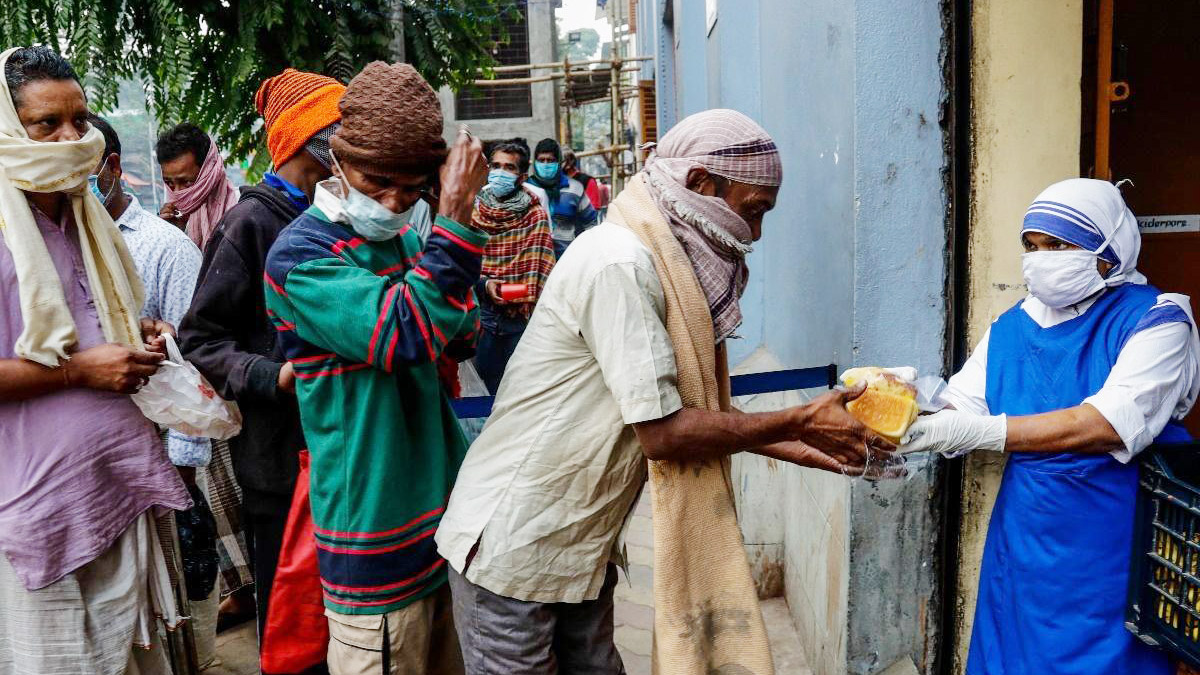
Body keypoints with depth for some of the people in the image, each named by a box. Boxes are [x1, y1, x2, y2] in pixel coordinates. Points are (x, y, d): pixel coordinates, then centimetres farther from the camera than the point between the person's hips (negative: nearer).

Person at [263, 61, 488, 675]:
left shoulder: (404, 238, 6)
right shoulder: (300, 258, -16)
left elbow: (458, 339, 14)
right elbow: (412, 331, -30)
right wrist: (456, 214, -26)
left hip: (442, 506, 8)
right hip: (377, 541, -7)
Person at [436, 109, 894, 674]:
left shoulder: (663, 266, 5)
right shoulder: (619, 264, -23)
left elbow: (695, 412, 8)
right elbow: (663, 433, -23)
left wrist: (807, 449, 3)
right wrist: (800, 423, -14)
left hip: (580, 545, 8)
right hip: (514, 547, -8)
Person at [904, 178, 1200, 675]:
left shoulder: (1156, 321, -10)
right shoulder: (1013, 327, 6)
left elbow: (1107, 425, -24)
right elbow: (959, 406, 1)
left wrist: (979, 431, -30)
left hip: (1111, 554, -4)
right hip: (1023, 541, 5)